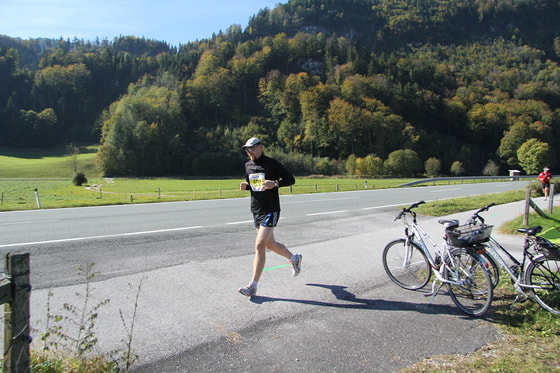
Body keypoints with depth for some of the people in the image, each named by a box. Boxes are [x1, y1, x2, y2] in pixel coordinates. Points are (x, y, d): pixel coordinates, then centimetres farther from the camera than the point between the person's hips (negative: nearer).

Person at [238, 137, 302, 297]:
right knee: (270, 244, 17)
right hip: (256, 210, 8)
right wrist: (245, 186, 1)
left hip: (270, 210, -8)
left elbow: (291, 179, -6)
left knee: (259, 245, -13)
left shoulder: (272, 163, -9)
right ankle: (294, 258, 44)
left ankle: (253, 286, -7)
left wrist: (275, 183, -22)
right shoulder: (248, 165, 11)